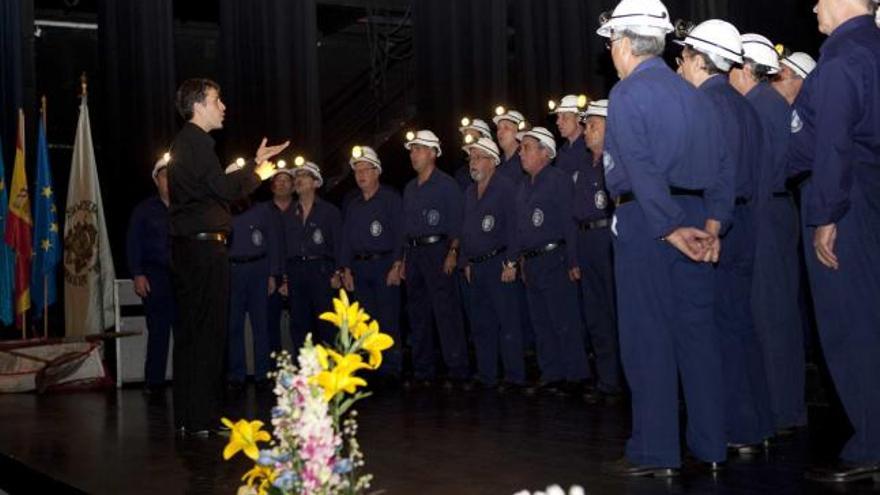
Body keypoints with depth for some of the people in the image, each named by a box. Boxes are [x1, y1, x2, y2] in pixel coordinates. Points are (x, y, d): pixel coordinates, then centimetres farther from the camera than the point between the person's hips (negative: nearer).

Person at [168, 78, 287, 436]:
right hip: (204, 245, -10)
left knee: (189, 330, 12)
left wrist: (254, 164, 24)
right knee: (208, 330, -7)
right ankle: (202, 418, -5)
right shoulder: (197, 142, -11)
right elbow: (225, 189, -18)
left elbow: (213, 189, 22)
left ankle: (188, 418, 17)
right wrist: (256, 170, -2)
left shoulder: (186, 142, 21)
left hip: (186, 248, 11)